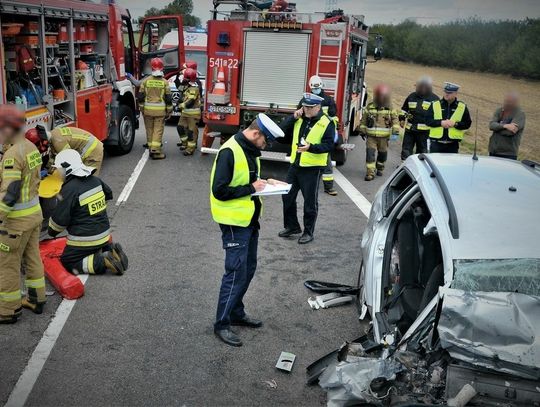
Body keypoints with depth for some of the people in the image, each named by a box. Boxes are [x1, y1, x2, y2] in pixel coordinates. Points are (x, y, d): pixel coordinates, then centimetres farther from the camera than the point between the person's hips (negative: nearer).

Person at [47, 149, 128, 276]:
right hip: (104, 233, 8)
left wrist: (52, 232, 6)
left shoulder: (69, 189, -21)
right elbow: (109, 195, 22)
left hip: (84, 240, -8)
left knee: (68, 264, 5)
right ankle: (110, 250, 5)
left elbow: (60, 219, -14)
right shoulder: (95, 180, 1)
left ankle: (103, 262, -11)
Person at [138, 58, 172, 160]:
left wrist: (142, 109, 12)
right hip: (160, 110, -2)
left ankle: (151, 149, 18)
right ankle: (156, 151, -6)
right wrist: (169, 111, 6)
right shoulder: (165, 82, -4)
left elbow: (141, 97, 2)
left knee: (150, 130, 12)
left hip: (148, 110, 2)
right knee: (158, 130, 0)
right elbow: (168, 99, -3)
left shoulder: (145, 80, 0)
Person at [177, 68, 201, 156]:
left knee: (191, 131, -6)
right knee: (181, 127, 13)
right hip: (185, 112, 10)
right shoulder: (187, 87, 13)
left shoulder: (194, 89, -17)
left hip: (193, 114, -10)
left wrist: (181, 106, -13)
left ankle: (190, 148, -3)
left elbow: (190, 102, -24)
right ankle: (185, 143, 28)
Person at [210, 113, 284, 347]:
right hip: (234, 222, -9)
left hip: (249, 221, 9)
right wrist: (251, 189, -19)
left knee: (248, 269, 16)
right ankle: (222, 324, 8)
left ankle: (236, 313, 31)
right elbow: (219, 190, -23)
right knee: (236, 273, -5)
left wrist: (263, 182, 2)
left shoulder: (250, 151, 9)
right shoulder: (230, 152, -20)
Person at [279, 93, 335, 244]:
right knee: (287, 196, 13)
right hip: (295, 165, 6)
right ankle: (292, 226, 29)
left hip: (312, 168, -6)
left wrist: (311, 147, -31)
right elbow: (282, 133, 1)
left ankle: (308, 232, 17)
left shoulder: (327, 123, -9)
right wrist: (293, 117, -9)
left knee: (310, 201, 4)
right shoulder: (298, 119, 8)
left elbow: (329, 145, -16)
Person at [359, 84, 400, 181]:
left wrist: (395, 130, -10)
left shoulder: (390, 109, 1)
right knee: (370, 153, -10)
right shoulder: (369, 107, 2)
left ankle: (380, 168, 37)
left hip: (383, 137, 1)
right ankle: (370, 173, -8)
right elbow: (363, 120, 10)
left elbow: (395, 119, 2)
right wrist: (362, 131, 12)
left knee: (382, 153, 15)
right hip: (371, 136, -1)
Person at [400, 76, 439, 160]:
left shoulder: (435, 99, 3)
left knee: (422, 151, 8)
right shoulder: (412, 96, 10)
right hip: (410, 129, 2)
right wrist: (402, 118, 7)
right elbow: (404, 109, 21)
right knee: (406, 150, 4)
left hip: (424, 131, -2)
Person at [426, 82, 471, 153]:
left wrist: (455, 124, -12)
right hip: (436, 143, 0)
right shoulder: (435, 105, 3)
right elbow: (427, 120, 0)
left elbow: (467, 123, 4)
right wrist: (441, 122, -13)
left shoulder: (462, 107, 5)